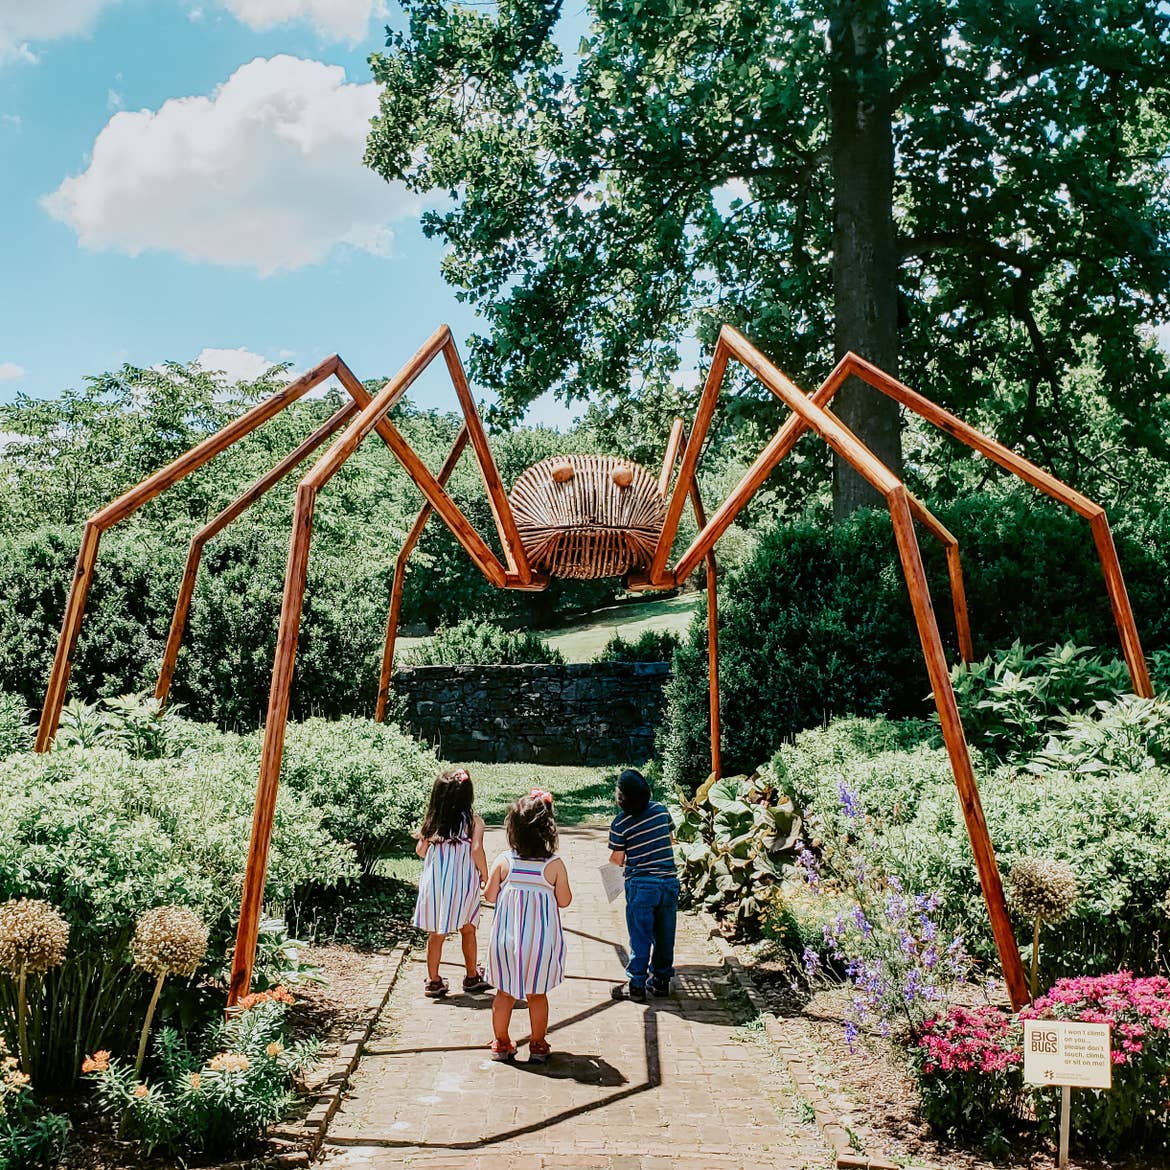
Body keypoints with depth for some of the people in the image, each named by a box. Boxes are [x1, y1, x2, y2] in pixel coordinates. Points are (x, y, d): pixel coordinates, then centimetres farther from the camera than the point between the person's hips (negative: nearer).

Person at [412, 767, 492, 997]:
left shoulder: (432, 821, -2)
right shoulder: (474, 821, -10)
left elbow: (420, 850, 1)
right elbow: (477, 850, -19)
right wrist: (484, 874, -5)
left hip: (434, 882, 2)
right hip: (462, 883, -2)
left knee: (436, 933, 12)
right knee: (468, 930, 16)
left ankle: (433, 981, 18)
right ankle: (472, 977, 28)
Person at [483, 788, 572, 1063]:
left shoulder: (503, 861, -12)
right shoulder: (555, 865, -15)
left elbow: (489, 896, -3)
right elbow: (564, 901, -6)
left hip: (507, 936, 1)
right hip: (541, 939, -1)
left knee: (504, 992, 15)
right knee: (537, 994, 15)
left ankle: (501, 1043, 27)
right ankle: (538, 1046, 25)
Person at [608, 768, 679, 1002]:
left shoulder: (620, 823, -12)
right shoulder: (661, 809, 0)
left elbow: (618, 859, -3)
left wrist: (612, 854, 19)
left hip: (641, 885, -4)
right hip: (670, 881, 4)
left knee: (640, 937, 7)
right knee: (665, 935, 14)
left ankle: (636, 985, 14)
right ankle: (661, 981, 26)